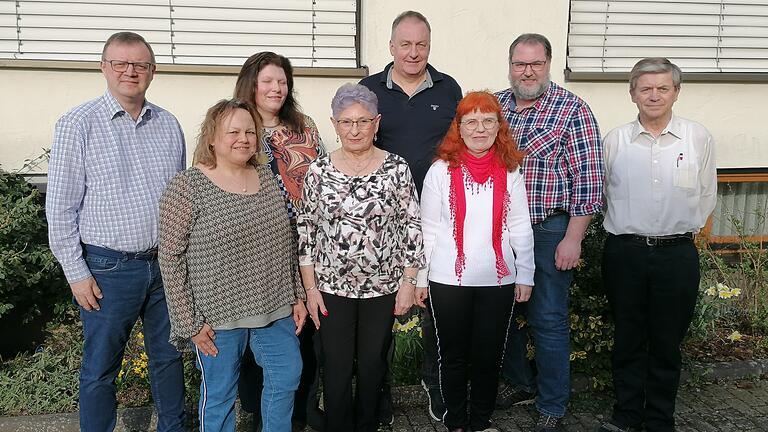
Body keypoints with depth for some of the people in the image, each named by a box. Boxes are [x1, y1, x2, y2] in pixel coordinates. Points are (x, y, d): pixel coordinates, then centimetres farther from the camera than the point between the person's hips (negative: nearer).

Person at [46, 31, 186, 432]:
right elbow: (60, 207, -7)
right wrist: (76, 272, -8)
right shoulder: (77, 124, -7)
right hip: (109, 268, -4)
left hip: (167, 262, 4)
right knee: (100, 368, 10)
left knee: (169, 357, 18)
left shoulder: (168, 124, 6)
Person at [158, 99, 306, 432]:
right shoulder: (187, 187, -12)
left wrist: (297, 295, 10)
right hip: (218, 316, -5)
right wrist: (189, 322, -12)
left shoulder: (267, 177, 5)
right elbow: (171, 258, -11)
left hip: (276, 309, 5)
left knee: (288, 377, 15)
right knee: (219, 394, 11)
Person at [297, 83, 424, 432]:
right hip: (331, 287, 0)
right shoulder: (319, 170, -3)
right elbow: (306, 230, 1)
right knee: (336, 368, 8)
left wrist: (408, 281, -4)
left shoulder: (396, 168, -4)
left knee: (373, 365, 14)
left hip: (383, 286, 0)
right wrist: (310, 288, -2)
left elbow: (412, 226, -1)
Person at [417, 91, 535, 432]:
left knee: (489, 356, 12)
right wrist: (420, 278, -1)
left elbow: (521, 229, 5)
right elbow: (428, 229, -2)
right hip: (448, 280, -1)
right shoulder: (441, 171, -4)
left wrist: (525, 275, 5)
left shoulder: (510, 172, 2)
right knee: (454, 356, 11)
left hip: (498, 280, 2)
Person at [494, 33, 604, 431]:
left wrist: (573, 238, -13)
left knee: (548, 320, 2)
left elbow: (587, 178, -10)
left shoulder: (573, 110, -8)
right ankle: (519, 383, 37)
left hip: (550, 229, -5)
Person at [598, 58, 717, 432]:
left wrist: (679, 232, 7)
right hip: (624, 253, 1)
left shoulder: (698, 138, 1)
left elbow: (707, 197, 9)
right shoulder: (615, 140, 2)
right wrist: (628, 230, 9)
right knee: (627, 338, 10)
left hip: (677, 253, 0)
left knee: (667, 342, 9)